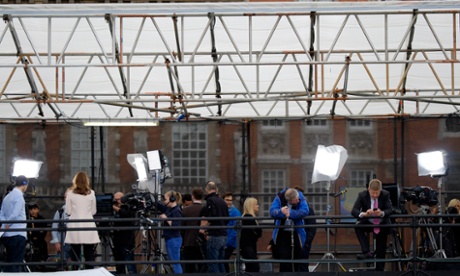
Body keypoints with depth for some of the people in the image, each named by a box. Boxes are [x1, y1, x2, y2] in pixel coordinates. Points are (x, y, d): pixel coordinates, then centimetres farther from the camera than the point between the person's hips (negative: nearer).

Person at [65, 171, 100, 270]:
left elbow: (68, 212, 2)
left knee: (75, 255, 2)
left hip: (74, 226, 0)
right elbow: (93, 211, 7)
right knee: (89, 256, 1)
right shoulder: (91, 193, 2)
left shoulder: (70, 194, -1)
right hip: (88, 226, 0)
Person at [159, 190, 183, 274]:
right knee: (173, 263, 14)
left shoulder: (177, 211, -14)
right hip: (169, 239, 10)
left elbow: (176, 226, -22)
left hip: (174, 239, -10)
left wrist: (166, 218, -18)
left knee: (175, 263, -8)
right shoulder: (168, 209, 11)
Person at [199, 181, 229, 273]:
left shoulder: (210, 201, -10)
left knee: (212, 265, -7)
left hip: (214, 235, -8)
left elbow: (211, 218, -21)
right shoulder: (222, 201, 15)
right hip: (224, 235, 8)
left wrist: (203, 228, -9)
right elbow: (227, 219, 18)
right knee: (221, 264, 14)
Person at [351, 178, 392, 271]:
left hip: (382, 225, 0)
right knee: (358, 226, -32)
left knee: (381, 251, -1)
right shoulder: (362, 195, -17)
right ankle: (367, 253, -36)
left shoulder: (385, 195, -16)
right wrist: (363, 214, -47)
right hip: (368, 223, 0)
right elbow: (353, 211, -25)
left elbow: (390, 210, -24)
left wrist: (382, 213, -48)